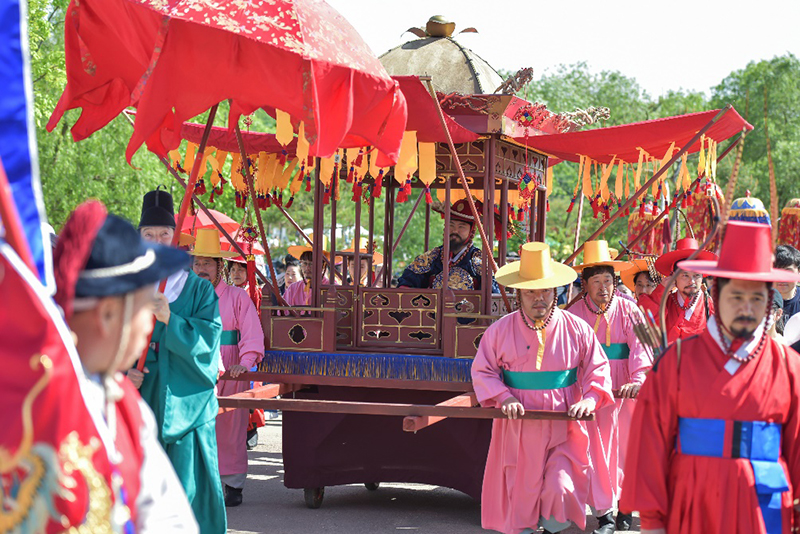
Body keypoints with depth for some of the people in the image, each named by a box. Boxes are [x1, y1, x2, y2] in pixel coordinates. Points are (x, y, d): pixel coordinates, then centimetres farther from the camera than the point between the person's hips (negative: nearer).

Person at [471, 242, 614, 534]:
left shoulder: (576, 329, 0)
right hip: (518, 430, 1)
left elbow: (598, 368, 5)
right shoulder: (501, 330, -1)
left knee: (562, 490, -13)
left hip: (563, 429, 0)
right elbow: (482, 371, 4)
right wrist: (503, 398, -12)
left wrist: (589, 400, -13)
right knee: (520, 494, 6)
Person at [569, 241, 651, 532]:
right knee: (595, 449, -3)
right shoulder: (575, 314, 2)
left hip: (624, 390, 0)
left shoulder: (628, 309, 1)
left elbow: (640, 345, -8)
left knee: (625, 446, 5)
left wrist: (638, 379, -25)